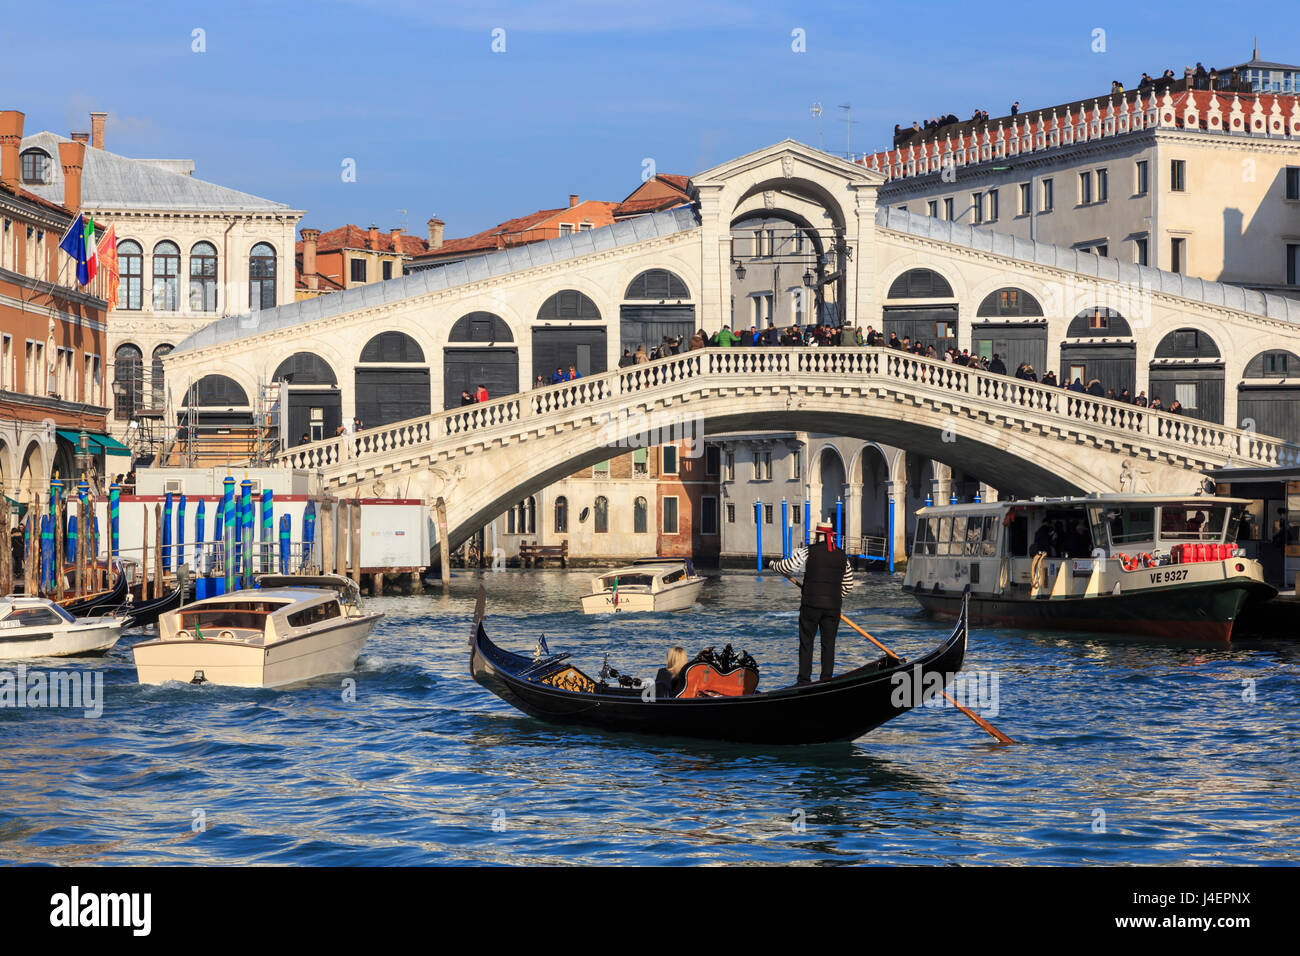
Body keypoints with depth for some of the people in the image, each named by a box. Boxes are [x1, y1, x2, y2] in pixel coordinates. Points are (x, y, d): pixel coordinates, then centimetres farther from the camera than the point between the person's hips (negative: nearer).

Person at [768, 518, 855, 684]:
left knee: (806, 641, 5)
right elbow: (848, 585, 13)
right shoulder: (842, 556, 7)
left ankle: (804, 678, 3)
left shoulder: (808, 552, -5)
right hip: (833, 607, 3)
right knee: (828, 642, 9)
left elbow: (787, 567, -1)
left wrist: (773, 564, 19)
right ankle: (827, 678, 8)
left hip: (811, 604, -3)